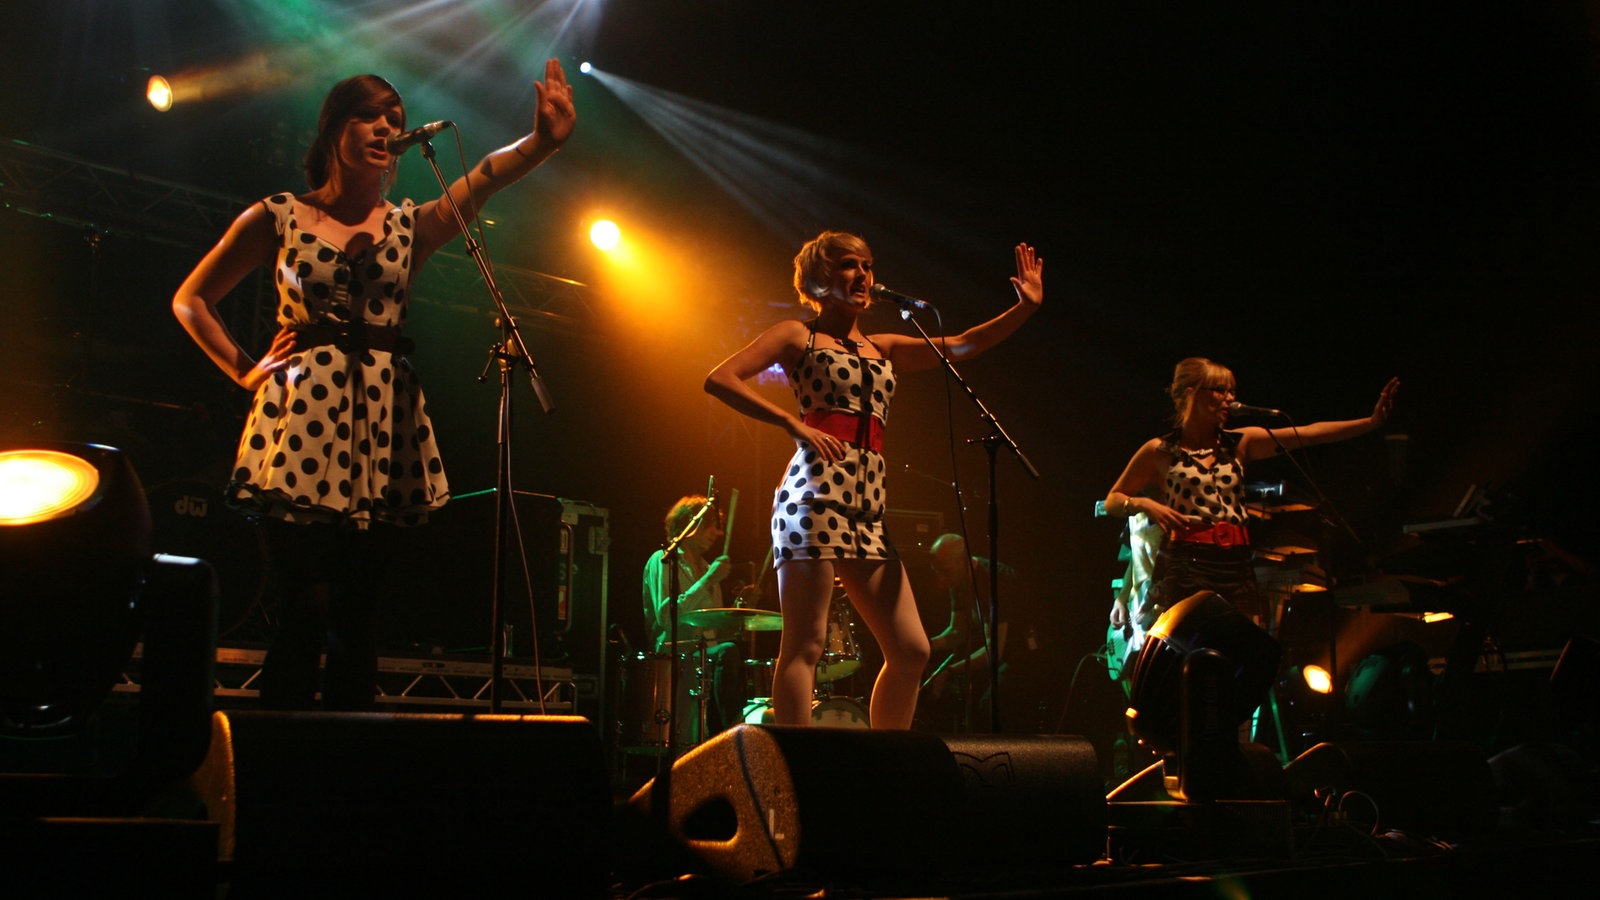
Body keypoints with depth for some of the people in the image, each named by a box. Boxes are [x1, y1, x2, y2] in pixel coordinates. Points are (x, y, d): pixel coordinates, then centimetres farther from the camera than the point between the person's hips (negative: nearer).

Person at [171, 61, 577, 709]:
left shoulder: (411, 227, 11)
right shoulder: (277, 218, 7)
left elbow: (485, 178, -8)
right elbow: (190, 300, 14)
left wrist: (542, 141, -25)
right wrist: (245, 371, 3)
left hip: (380, 424, 2)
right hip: (302, 418, -2)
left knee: (358, 612, 3)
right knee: (304, 609, -7)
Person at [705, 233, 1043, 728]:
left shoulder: (883, 348, 25)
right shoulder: (798, 335, 10)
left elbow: (959, 346, 15)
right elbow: (719, 379, -1)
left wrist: (1024, 308, 4)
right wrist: (793, 423, -9)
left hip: (868, 506, 6)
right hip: (816, 489, -6)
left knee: (910, 649, 2)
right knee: (805, 644, -11)